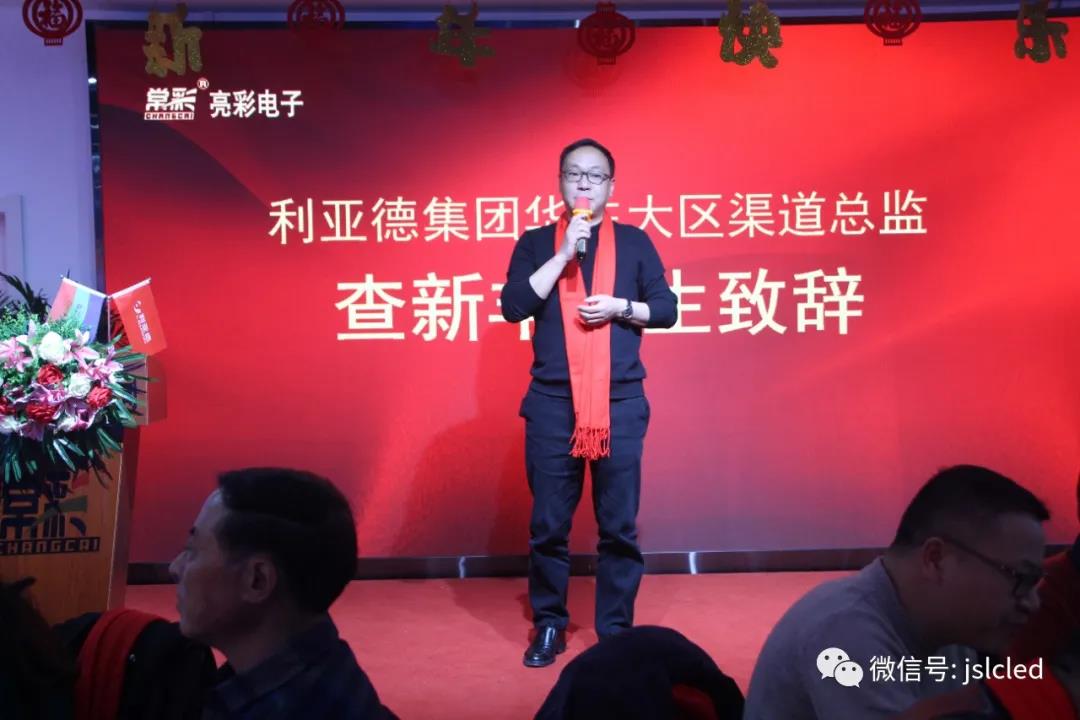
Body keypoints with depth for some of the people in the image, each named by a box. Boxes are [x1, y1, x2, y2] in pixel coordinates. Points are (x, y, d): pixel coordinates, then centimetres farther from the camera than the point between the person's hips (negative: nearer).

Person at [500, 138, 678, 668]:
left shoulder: (634, 242, 9)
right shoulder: (536, 243, 8)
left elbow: (667, 310, 9)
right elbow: (513, 307, -6)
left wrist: (621, 307, -9)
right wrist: (564, 254, -11)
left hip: (620, 402, 0)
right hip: (551, 402, 0)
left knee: (619, 525, 3)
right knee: (548, 524, 3)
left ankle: (616, 629, 15)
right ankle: (548, 625, 18)